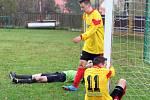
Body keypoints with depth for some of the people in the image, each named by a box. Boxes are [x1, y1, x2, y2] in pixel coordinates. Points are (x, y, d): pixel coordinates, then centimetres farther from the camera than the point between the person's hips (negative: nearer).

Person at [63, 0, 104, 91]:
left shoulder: (96, 15, -20)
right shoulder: (85, 15, 7)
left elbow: (92, 30, -30)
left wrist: (81, 37, -40)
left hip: (97, 47, -7)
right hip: (88, 46, 7)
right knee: (82, 64, 2)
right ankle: (75, 86, 4)